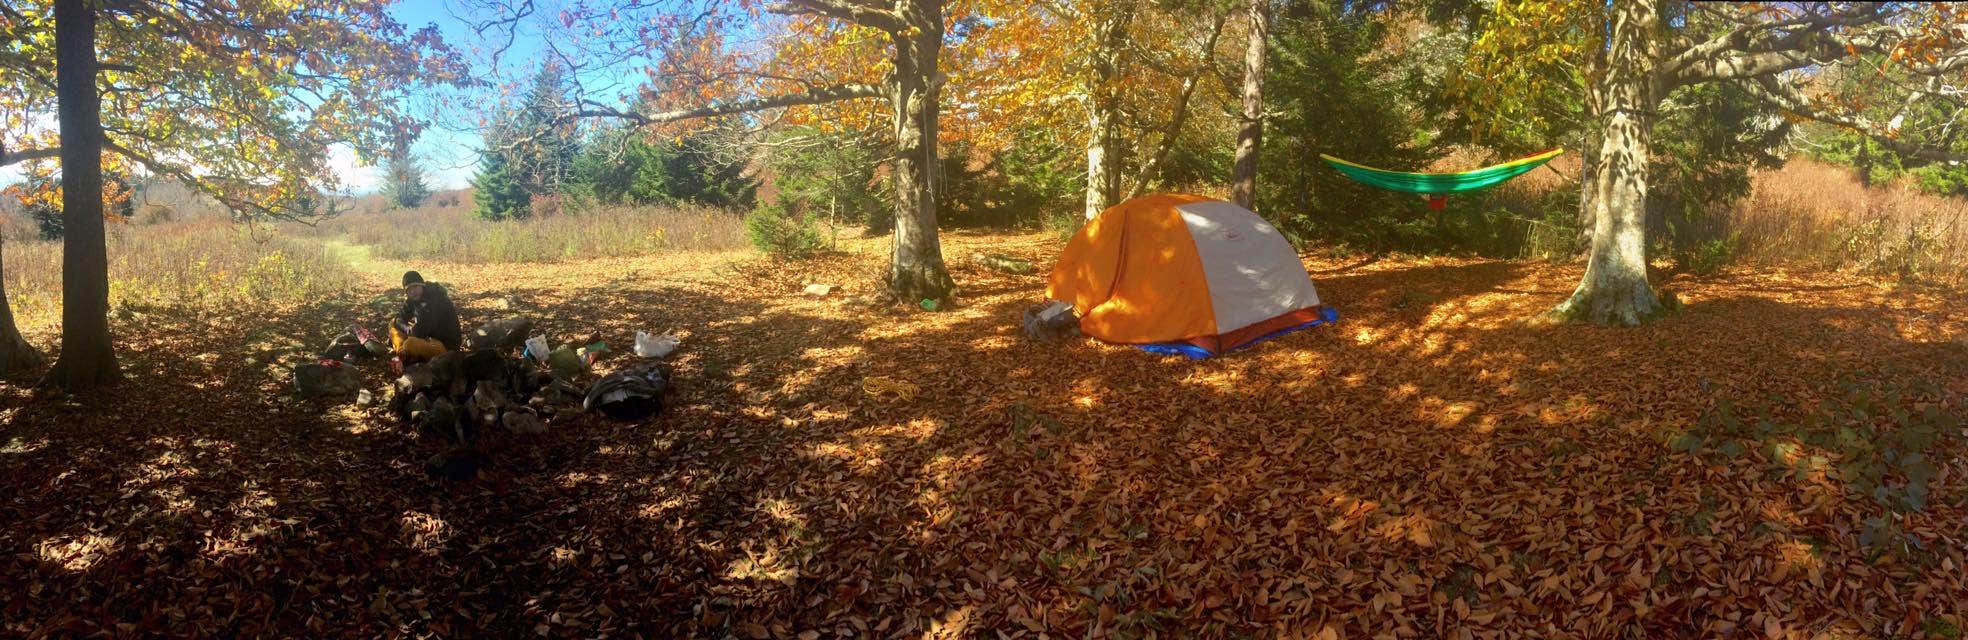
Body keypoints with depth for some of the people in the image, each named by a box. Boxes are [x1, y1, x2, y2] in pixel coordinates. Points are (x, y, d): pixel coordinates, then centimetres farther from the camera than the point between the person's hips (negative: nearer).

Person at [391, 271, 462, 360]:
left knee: (410, 344, -35)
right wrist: (408, 329, -16)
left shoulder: (435, 300, -25)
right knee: (393, 324, 11)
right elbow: (399, 319, 4)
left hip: (446, 345, -9)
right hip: (429, 337, 9)